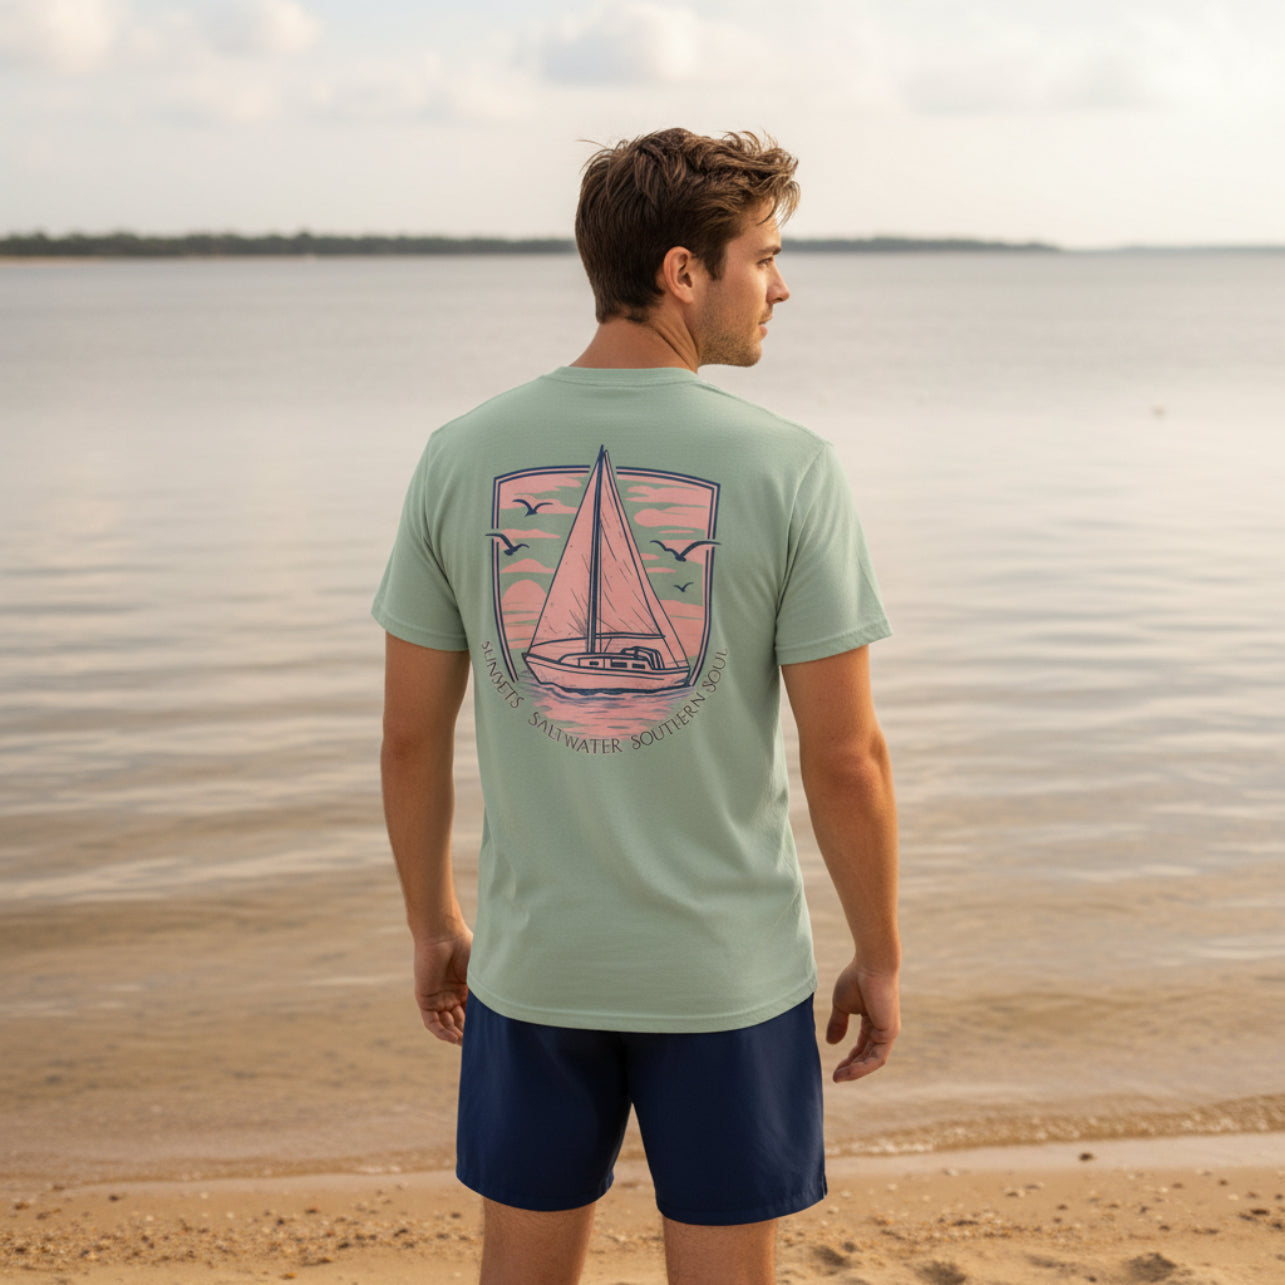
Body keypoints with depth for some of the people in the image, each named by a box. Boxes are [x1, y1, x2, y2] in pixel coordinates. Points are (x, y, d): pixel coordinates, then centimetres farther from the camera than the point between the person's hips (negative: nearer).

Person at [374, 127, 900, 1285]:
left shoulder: (464, 458, -4)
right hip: (727, 971, -2)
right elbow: (845, 754, -12)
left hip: (533, 963, 3)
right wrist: (880, 960, 2)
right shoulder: (786, 470, -14)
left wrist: (433, 926, 15)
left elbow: (412, 732, 1)